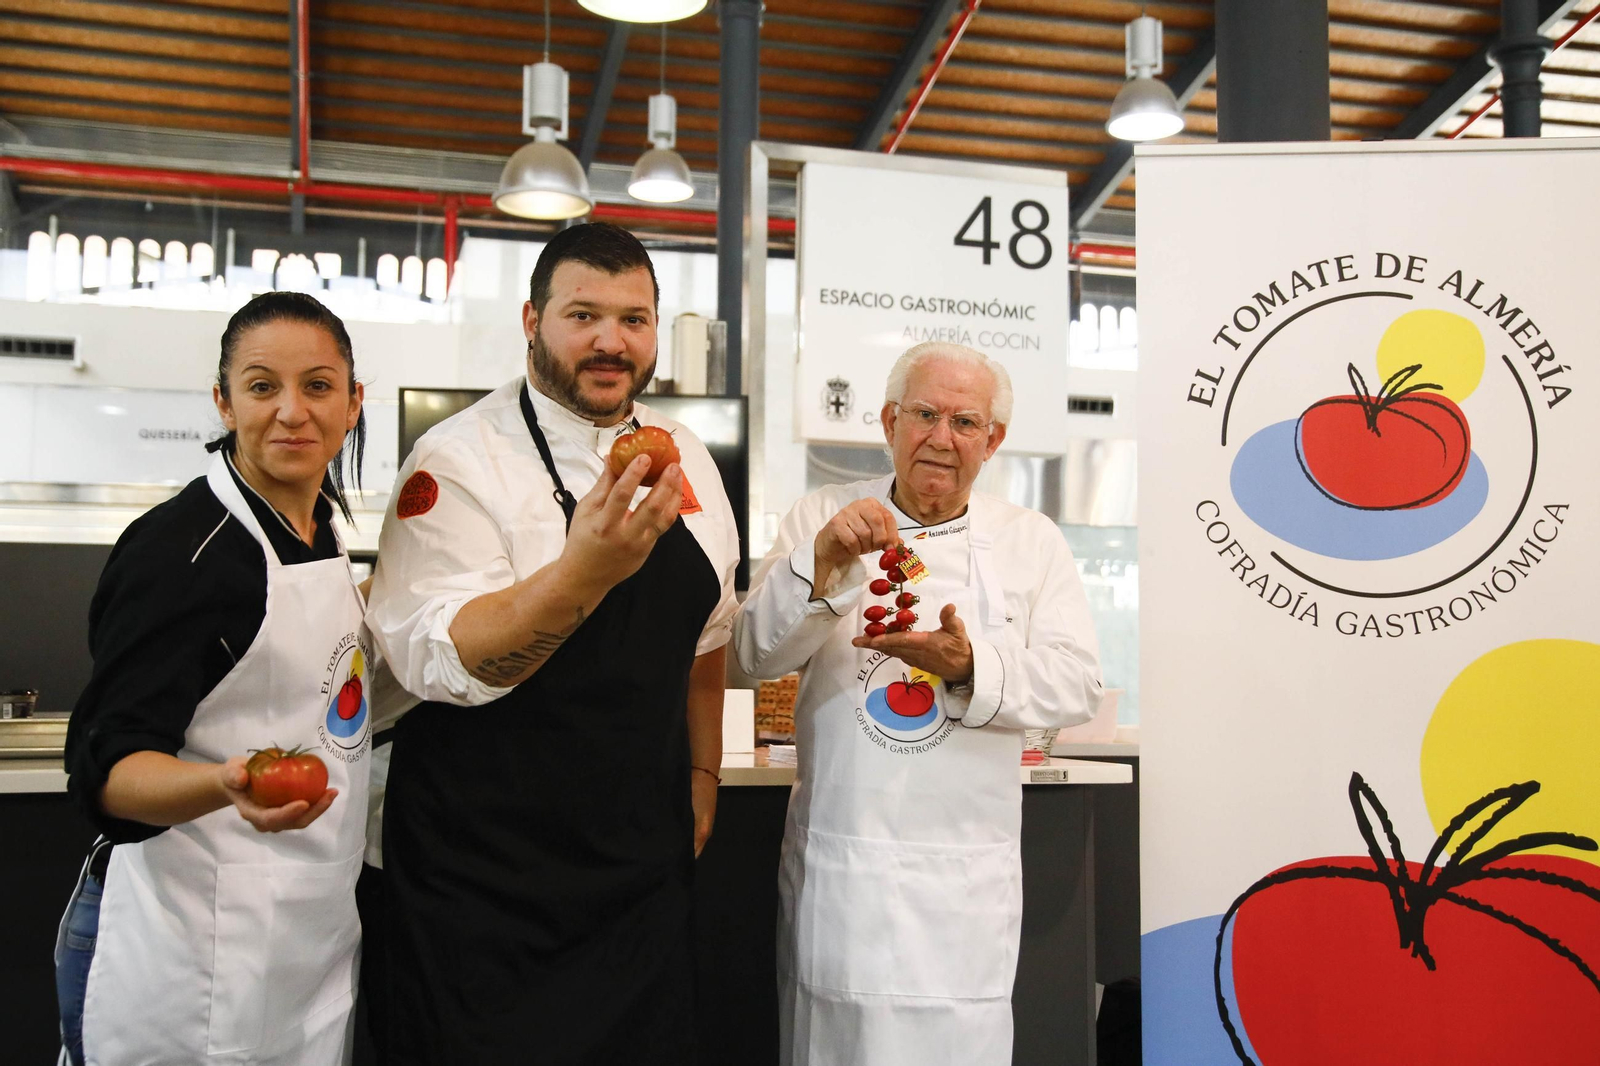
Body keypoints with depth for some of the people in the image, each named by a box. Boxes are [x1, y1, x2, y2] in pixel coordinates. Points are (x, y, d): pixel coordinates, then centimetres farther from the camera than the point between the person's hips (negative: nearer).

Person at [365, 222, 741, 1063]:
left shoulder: (684, 460, 5)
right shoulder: (459, 458, -14)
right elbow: (438, 660, -24)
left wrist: (702, 771, 13)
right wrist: (588, 567, -38)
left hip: (644, 860, 6)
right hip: (485, 870, -5)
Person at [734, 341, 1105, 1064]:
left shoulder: (1032, 540, 5)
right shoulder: (822, 517, 3)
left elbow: (1076, 684, -3)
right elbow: (755, 653, -5)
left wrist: (969, 667, -21)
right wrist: (822, 563, -22)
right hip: (836, 863, 0)